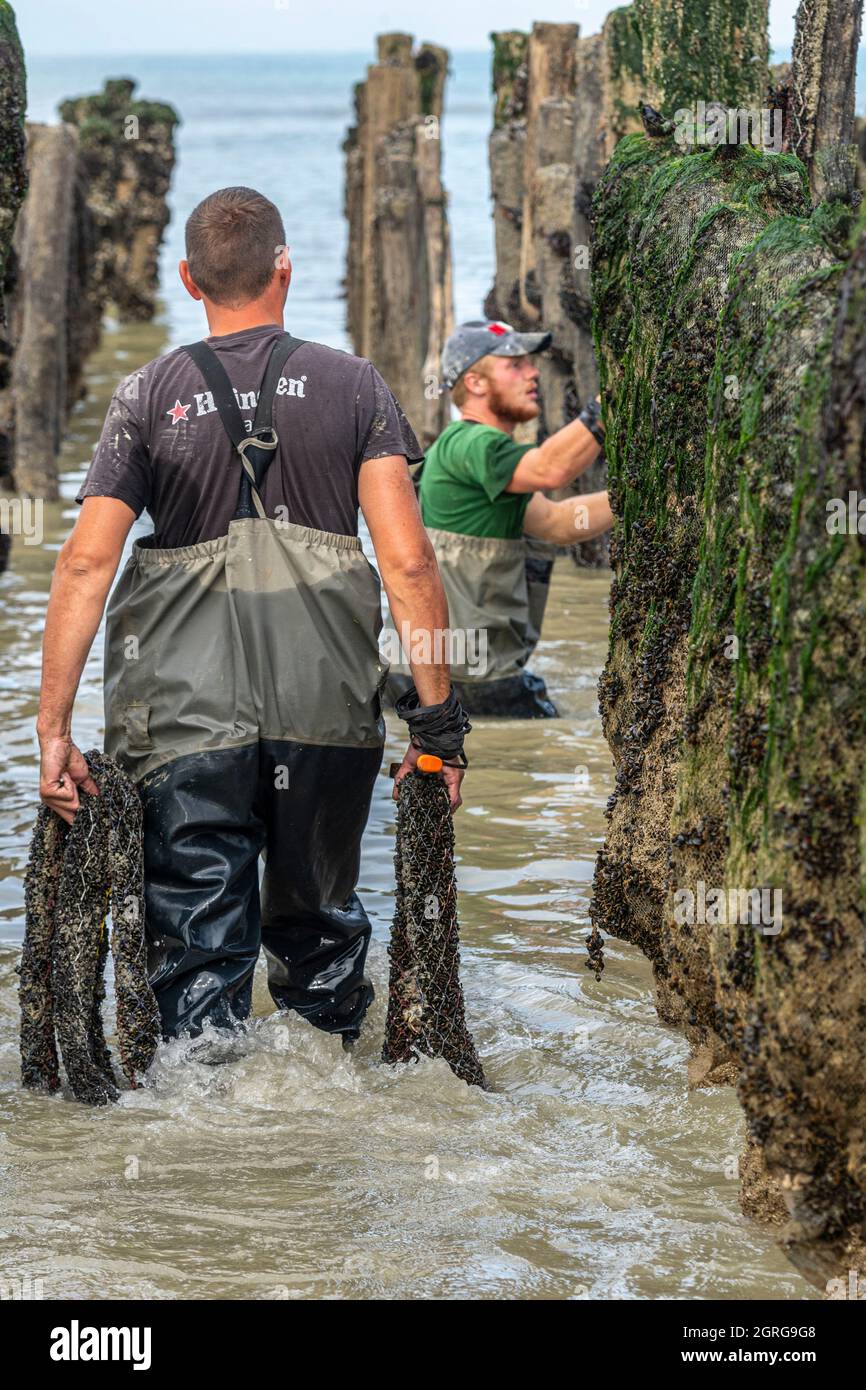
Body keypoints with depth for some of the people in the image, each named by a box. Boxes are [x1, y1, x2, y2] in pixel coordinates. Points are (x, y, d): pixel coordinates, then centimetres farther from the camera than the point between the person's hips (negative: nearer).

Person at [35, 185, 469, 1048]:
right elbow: (407, 562, -5)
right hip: (327, 709, 1)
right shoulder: (352, 386, 2)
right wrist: (436, 715, -1)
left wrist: (54, 728, -3)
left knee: (198, 946, 4)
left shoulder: (148, 397, 3)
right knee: (319, 924, 19)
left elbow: (85, 564, -4)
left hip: (188, 713, -1)